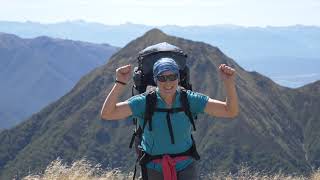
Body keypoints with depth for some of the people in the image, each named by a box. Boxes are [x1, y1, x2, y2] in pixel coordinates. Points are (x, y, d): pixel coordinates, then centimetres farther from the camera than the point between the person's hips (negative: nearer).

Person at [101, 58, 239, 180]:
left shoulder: (189, 100, -11)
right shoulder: (145, 102, -14)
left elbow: (230, 111, -14)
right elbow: (107, 114, -22)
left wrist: (229, 82, -30)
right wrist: (120, 83, -33)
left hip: (185, 167, 0)